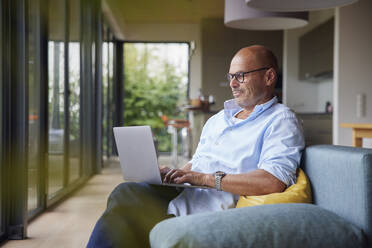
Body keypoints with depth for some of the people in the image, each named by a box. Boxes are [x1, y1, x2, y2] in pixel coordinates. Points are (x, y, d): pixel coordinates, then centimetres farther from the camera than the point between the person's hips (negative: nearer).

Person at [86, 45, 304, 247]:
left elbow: (274, 182, -20)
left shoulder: (281, 121, -3)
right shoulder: (218, 119, 24)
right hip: (185, 195, 8)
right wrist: (173, 174, 4)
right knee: (126, 191, -18)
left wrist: (205, 178, -18)